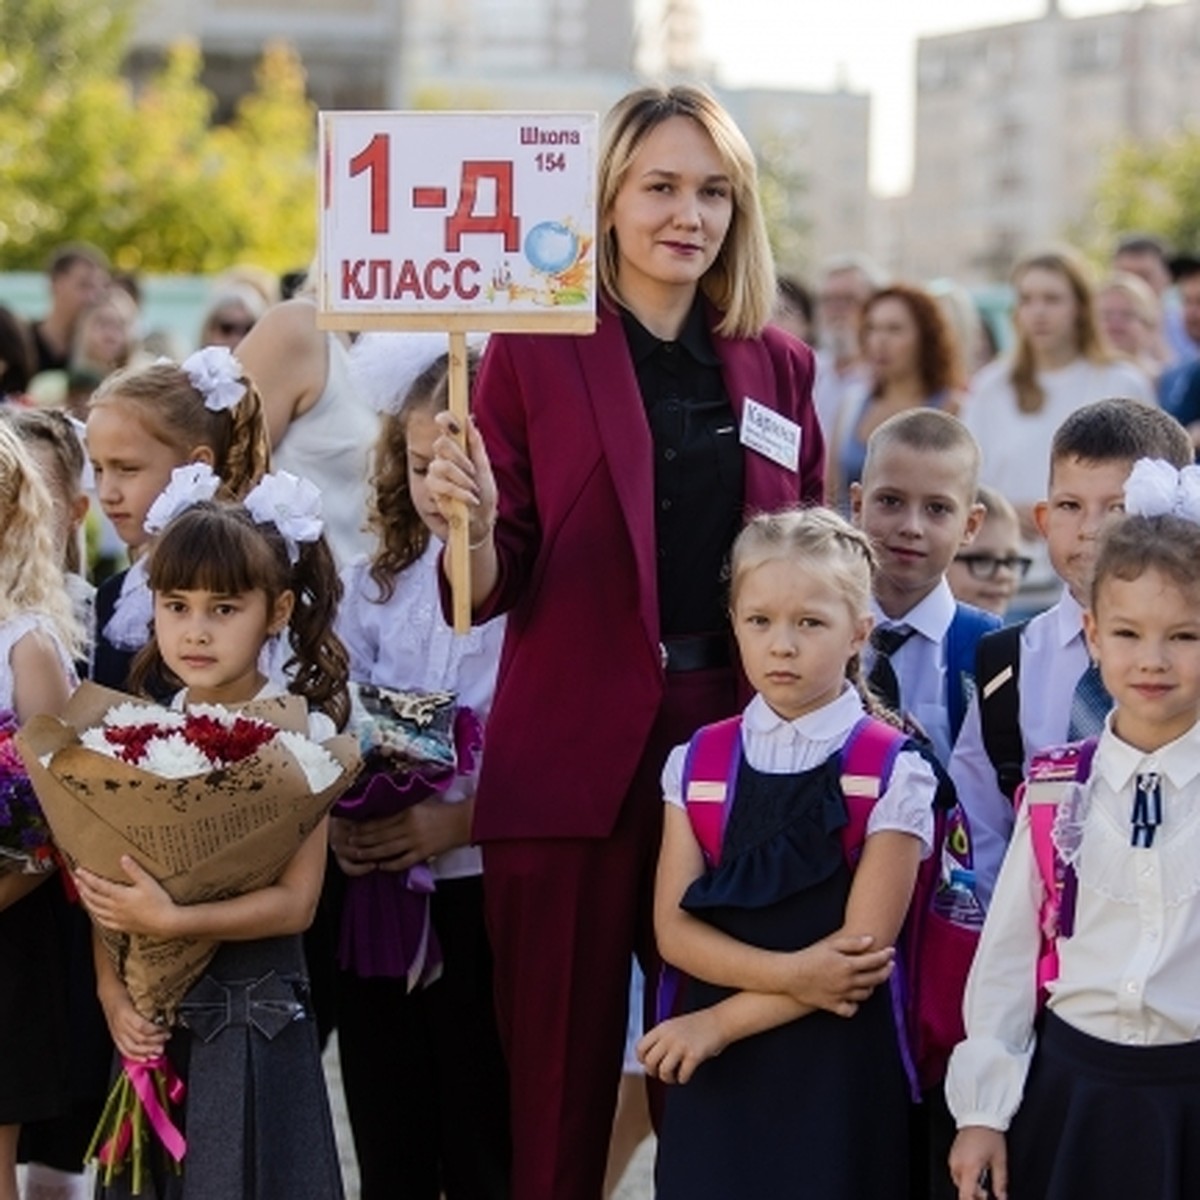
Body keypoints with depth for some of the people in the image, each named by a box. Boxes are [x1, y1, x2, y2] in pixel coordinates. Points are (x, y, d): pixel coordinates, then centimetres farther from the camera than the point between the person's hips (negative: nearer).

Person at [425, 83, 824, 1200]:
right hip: (575, 754, -3)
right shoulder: (535, 349, -1)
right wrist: (471, 521, -23)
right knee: (561, 1072, 1)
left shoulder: (776, 365, 11)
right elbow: (493, 590, -3)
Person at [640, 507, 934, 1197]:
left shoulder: (893, 775, -7)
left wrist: (720, 1022, -10)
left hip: (835, 1070, -3)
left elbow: (862, 952, -11)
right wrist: (789, 973, -17)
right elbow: (674, 928, -2)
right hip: (712, 1074, 3)